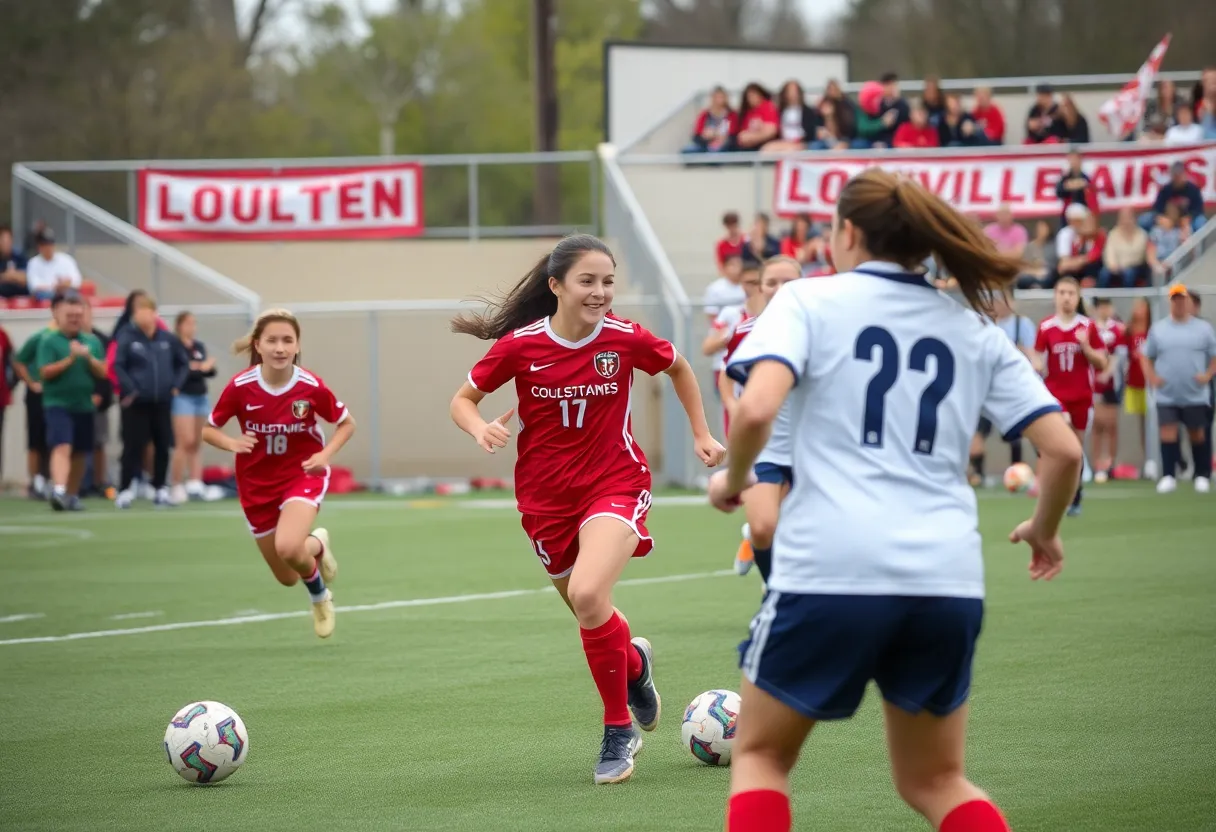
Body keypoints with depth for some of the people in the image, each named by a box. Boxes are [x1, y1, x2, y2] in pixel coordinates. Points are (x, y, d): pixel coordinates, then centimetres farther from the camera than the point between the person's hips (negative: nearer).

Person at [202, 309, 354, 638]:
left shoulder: (312, 387, -18)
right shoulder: (239, 387, -17)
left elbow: (347, 423, 0)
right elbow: (207, 429, -2)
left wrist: (325, 454, -18)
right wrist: (232, 443, -23)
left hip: (302, 474, -2)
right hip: (257, 484, 2)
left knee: (288, 547, -31)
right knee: (287, 578, 11)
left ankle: (320, 596, 3)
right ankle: (317, 545, 48)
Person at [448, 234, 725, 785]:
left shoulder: (626, 339, -11)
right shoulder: (520, 345, -10)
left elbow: (678, 367, 11)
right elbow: (463, 399, 2)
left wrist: (701, 434, 12)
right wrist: (481, 428, -20)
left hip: (615, 485, -3)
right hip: (546, 495, 3)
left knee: (588, 597, -26)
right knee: (585, 610, 16)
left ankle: (618, 731, -9)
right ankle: (634, 663, 53)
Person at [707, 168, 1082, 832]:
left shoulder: (808, 301, 4)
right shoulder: (974, 332, 15)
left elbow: (757, 409, -14)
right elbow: (1064, 450, 9)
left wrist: (732, 478, 6)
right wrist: (1044, 529, 27)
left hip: (829, 571, -4)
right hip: (949, 582, 4)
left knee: (761, 755, 17)